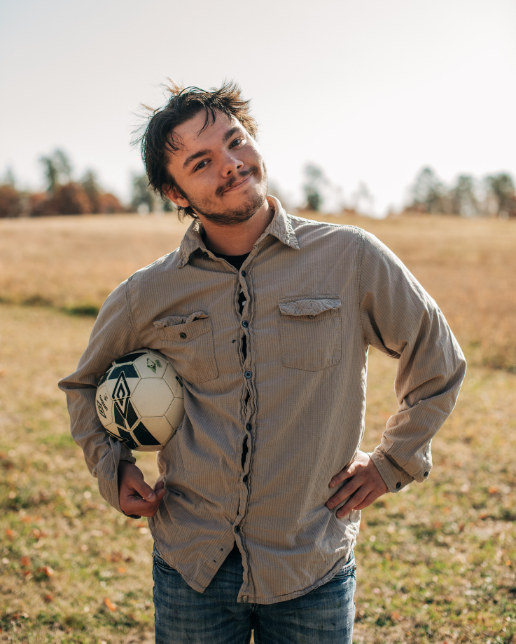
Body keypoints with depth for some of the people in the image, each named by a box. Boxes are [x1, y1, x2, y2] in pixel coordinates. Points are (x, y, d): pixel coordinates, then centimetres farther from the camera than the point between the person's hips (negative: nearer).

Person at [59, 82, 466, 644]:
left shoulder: (352, 259, -8)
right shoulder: (147, 296, -4)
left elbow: (438, 366, 7)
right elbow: (85, 383, 16)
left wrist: (390, 464, 5)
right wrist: (112, 469, 4)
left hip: (313, 574, -1)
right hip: (191, 570, 1)